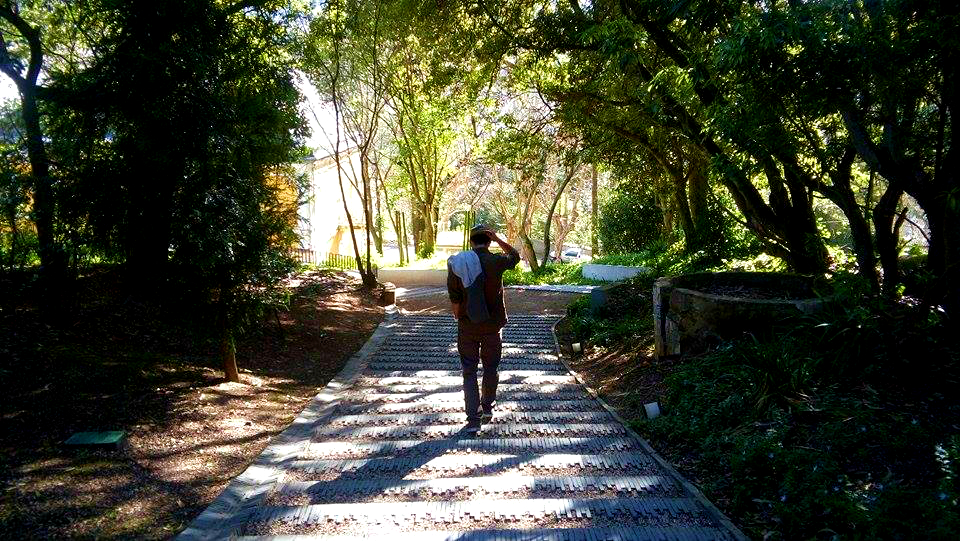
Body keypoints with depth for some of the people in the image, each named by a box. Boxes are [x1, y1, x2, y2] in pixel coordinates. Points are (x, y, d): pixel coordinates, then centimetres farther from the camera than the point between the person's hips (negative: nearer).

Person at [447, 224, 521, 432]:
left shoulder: (456, 264, -8)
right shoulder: (496, 261, -13)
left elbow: (454, 298, -5)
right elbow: (515, 256, 9)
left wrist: (459, 319, 10)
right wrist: (498, 239, 1)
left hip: (467, 327, 0)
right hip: (493, 325, 0)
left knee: (469, 372, 7)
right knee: (490, 368, 19)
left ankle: (473, 419, 4)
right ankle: (487, 408, 33)